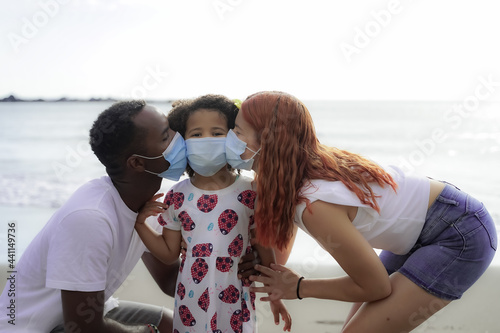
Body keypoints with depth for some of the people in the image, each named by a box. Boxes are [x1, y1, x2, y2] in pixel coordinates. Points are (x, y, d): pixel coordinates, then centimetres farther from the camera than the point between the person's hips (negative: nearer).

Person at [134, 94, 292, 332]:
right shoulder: (177, 197, -5)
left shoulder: (249, 193, -10)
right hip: (190, 302, 2)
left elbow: (264, 250, 0)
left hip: (236, 303, -1)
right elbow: (169, 253, 5)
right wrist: (140, 223, -7)